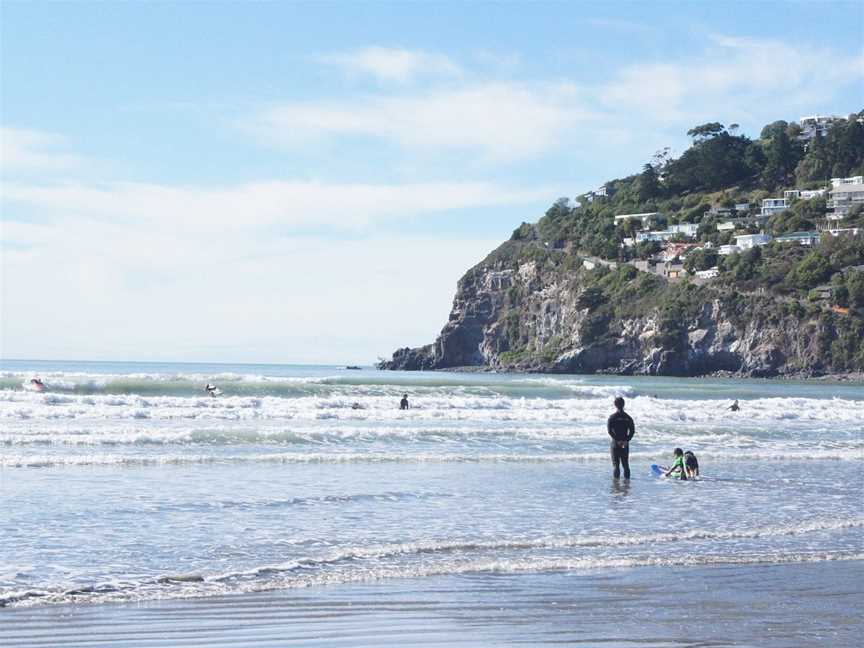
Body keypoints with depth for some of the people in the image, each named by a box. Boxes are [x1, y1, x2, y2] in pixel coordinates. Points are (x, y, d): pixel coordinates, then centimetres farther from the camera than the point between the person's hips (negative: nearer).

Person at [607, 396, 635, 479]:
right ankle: (627, 479, 13)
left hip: (615, 444, -3)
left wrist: (617, 440, -13)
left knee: (616, 465, -1)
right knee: (626, 465, 12)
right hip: (625, 444, 3)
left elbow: (609, 431, -15)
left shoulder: (612, 417, -7)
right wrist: (626, 440, -6)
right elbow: (632, 431, -1)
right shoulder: (628, 417, 4)